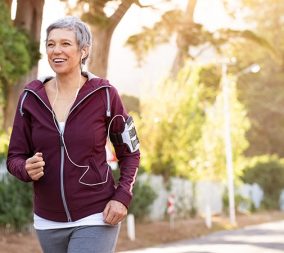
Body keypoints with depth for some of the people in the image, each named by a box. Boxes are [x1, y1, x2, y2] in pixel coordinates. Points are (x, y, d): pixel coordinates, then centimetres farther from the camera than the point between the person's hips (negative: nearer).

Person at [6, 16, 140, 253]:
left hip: (96, 218, -4)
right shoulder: (31, 98, -1)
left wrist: (122, 197, -12)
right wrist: (27, 169, -19)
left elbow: (130, 152, 2)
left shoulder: (104, 95, -8)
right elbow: (15, 157, 4)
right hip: (48, 221, 4)